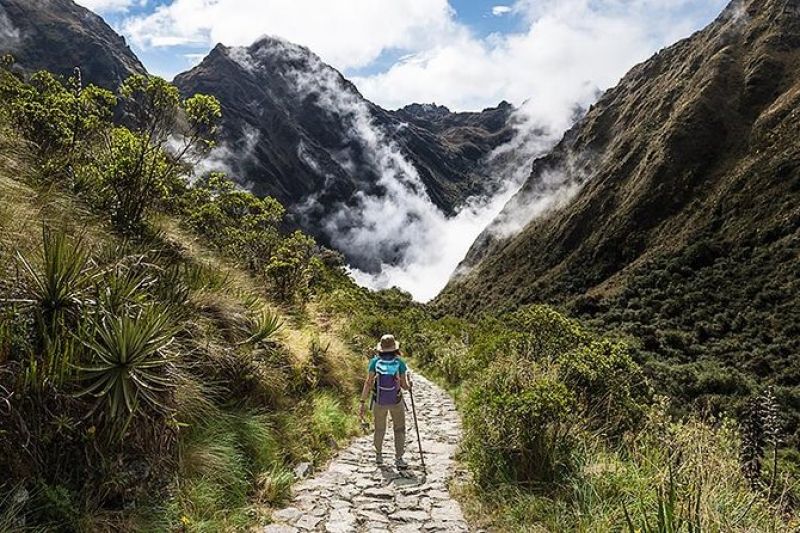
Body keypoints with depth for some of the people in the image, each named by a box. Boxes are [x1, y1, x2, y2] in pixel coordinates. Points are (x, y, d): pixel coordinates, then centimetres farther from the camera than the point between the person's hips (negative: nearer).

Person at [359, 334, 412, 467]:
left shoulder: (375, 361, -14)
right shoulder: (400, 363, -16)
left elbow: (368, 383, -16)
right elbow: (405, 386, -13)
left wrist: (363, 403, -12)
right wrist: (409, 384, 11)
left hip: (379, 401, 2)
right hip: (396, 401, -1)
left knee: (379, 429, 22)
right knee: (399, 430, 15)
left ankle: (379, 456, 35)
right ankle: (398, 459, 9)